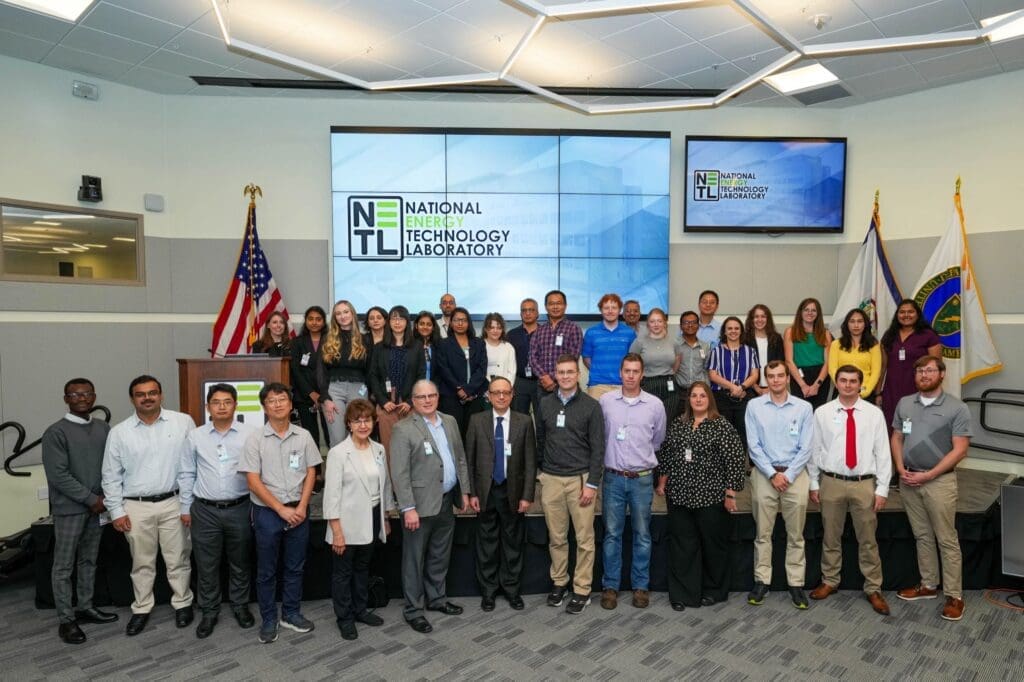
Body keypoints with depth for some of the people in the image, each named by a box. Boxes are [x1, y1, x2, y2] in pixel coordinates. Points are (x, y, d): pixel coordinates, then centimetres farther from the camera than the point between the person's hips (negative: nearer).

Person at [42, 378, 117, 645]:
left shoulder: (103, 428, 4)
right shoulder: (56, 432, -12)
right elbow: (58, 475, -16)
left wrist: (105, 497, -4)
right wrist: (91, 499, -14)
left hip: (97, 506, 5)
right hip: (69, 508, -5)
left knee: (89, 561, 15)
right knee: (64, 565, 5)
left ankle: (85, 607, 28)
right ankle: (66, 620, 15)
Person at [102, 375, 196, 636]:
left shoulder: (183, 422, -5)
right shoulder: (119, 432, 0)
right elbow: (111, 476, 5)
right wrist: (116, 511, 1)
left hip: (173, 503, -1)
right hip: (136, 507, 1)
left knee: (178, 559, 9)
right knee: (142, 563, 13)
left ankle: (182, 603, 26)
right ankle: (141, 609, 29)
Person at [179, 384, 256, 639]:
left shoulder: (250, 434, -6)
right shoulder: (195, 436, 1)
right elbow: (187, 474, 7)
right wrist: (186, 508, 7)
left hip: (239, 509, -1)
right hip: (205, 511, 1)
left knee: (240, 563, 14)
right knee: (206, 566, 10)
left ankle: (240, 606, 32)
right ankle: (209, 612, 28)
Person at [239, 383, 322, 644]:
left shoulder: (304, 436, 0)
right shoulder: (255, 438, -7)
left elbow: (311, 473, 3)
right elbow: (253, 481, -10)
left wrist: (301, 507, -8)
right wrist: (281, 509, -14)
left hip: (298, 510, 2)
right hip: (267, 512, -2)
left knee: (295, 566, 13)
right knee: (267, 570, 9)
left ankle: (291, 613, 28)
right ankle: (269, 619, 24)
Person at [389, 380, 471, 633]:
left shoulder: (449, 422, 8)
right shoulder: (403, 429, -12)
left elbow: (461, 458, 14)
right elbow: (400, 473, -15)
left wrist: (464, 491, 11)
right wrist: (408, 508, -18)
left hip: (446, 501, 6)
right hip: (421, 505, -6)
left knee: (440, 556, 19)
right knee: (415, 559, 7)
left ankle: (436, 598, 35)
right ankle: (413, 609, 20)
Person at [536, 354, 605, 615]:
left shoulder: (591, 405, -3)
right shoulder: (545, 403, 6)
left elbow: (598, 448, -4)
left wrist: (592, 484, -9)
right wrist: (541, 472, 10)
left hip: (580, 478, -2)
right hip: (551, 479, 2)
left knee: (584, 538, 2)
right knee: (556, 537, 9)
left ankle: (582, 590, 14)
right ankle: (559, 583, 25)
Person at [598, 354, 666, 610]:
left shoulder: (655, 404, -1)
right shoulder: (605, 401, -3)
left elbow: (657, 440, 13)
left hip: (642, 478, 0)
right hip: (613, 478, 0)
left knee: (642, 536, 9)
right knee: (612, 534, 6)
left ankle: (641, 586, 21)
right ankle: (610, 586, 18)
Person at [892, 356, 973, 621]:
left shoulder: (957, 408, -8)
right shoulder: (904, 404, 6)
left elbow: (959, 450, -11)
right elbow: (896, 438, 11)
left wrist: (927, 475, -14)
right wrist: (901, 470, -3)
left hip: (939, 481, -4)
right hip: (908, 480, 4)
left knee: (947, 540, 2)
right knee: (922, 536, 15)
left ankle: (954, 595, 12)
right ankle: (928, 585, 27)